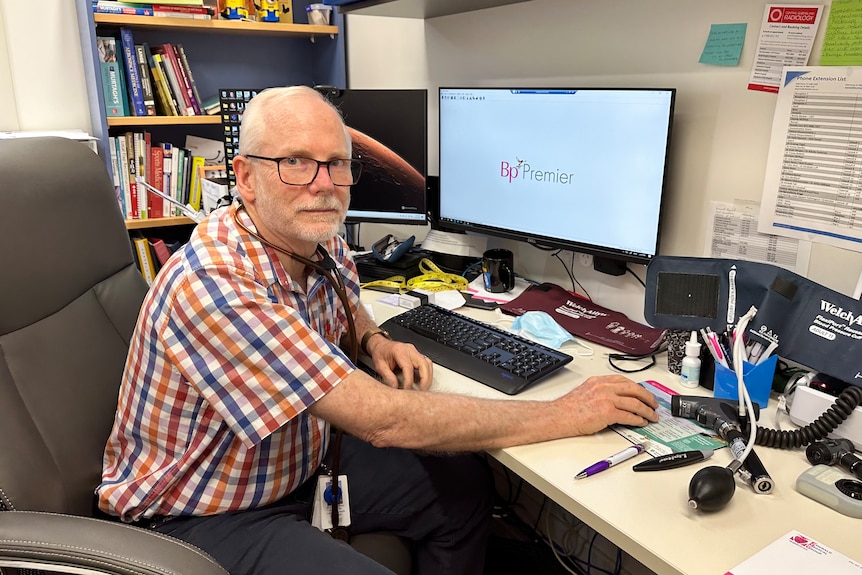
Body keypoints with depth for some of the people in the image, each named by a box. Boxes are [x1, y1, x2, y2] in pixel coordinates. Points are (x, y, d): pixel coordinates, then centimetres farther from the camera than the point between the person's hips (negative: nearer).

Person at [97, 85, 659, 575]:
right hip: (207, 516, -7)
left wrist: (374, 339, -4)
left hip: (300, 464, 8)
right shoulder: (211, 286, -32)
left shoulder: (322, 247, -6)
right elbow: (383, 419, -35)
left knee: (463, 481, 4)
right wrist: (563, 415, -28)